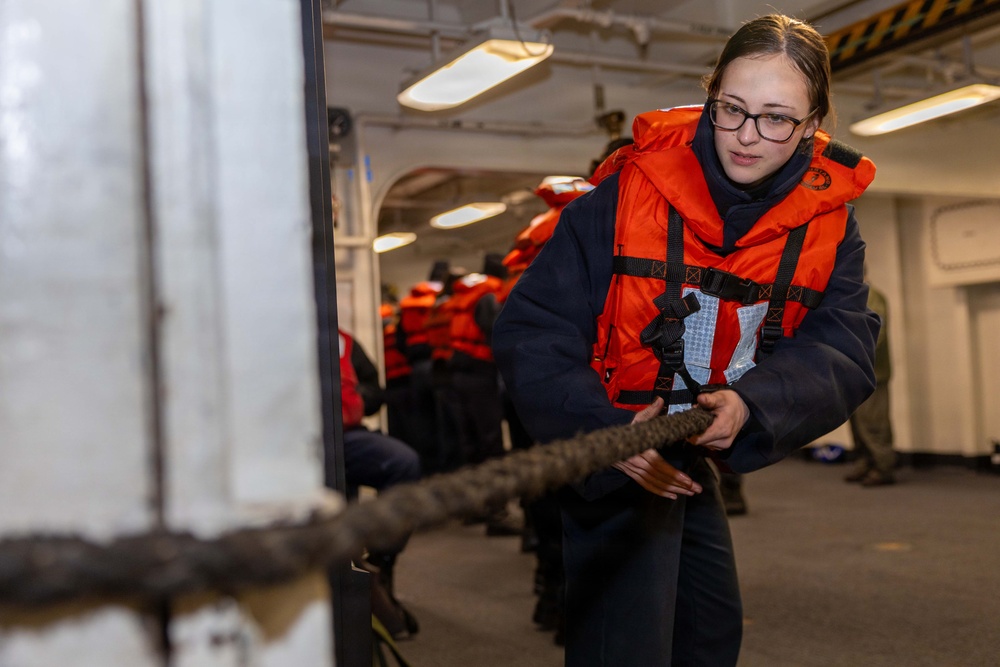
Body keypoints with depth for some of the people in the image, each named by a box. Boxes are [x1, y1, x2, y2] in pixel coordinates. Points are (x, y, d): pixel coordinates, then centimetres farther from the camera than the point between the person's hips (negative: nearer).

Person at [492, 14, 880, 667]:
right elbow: (531, 327, -19)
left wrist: (754, 403, -33)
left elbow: (842, 351, -12)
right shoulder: (629, 190, -19)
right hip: (612, 455, -6)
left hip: (695, 460, 6)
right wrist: (604, 433, -33)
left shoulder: (829, 221, -5)